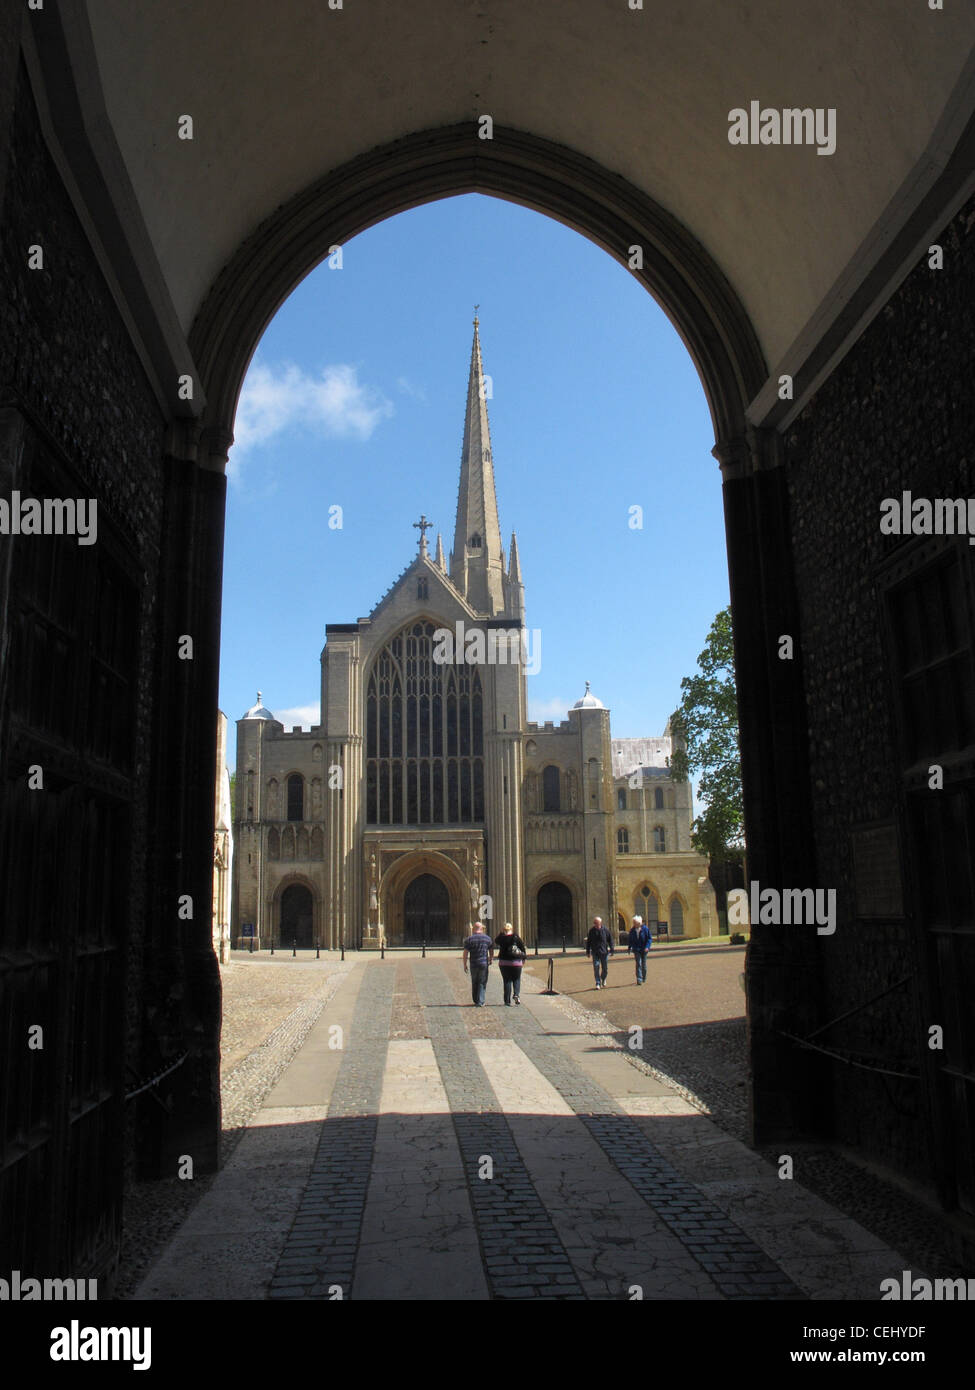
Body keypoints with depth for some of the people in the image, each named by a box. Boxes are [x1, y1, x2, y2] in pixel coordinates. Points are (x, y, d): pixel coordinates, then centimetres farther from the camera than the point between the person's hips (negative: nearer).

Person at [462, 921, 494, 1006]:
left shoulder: (469, 939, -4)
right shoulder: (487, 938, 2)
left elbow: (465, 953, -6)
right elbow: (491, 952, 12)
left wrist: (465, 965, 2)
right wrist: (490, 960, 29)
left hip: (473, 965, 0)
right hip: (484, 964, 0)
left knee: (474, 983, 15)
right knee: (482, 983, 4)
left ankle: (476, 1001, 23)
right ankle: (480, 1002, -3)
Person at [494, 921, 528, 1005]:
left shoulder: (501, 938, -6)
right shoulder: (517, 938, -4)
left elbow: (495, 942, 17)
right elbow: (524, 948, 0)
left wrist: (500, 933, 12)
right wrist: (523, 958, 13)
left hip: (504, 963, 0)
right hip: (516, 962, 0)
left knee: (507, 981, 7)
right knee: (516, 979, 14)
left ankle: (507, 1000, 5)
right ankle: (516, 994, -10)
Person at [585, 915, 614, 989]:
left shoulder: (605, 930, -5)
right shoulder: (591, 931, -2)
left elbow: (610, 940, 3)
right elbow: (588, 941, 7)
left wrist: (612, 950, 0)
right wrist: (588, 951, 7)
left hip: (604, 952, 0)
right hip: (595, 953, 0)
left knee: (605, 968, 8)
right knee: (596, 968, -6)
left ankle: (603, 980, 35)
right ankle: (598, 984, 0)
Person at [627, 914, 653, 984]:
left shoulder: (645, 929, -7)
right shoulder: (632, 930, 0)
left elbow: (649, 938, -6)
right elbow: (629, 940, 12)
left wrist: (647, 947, -18)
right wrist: (629, 948, 9)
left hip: (644, 949, 0)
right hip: (636, 949, 0)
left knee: (644, 964, 11)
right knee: (638, 964, -11)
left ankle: (644, 978, 30)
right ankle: (639, 979, -13)